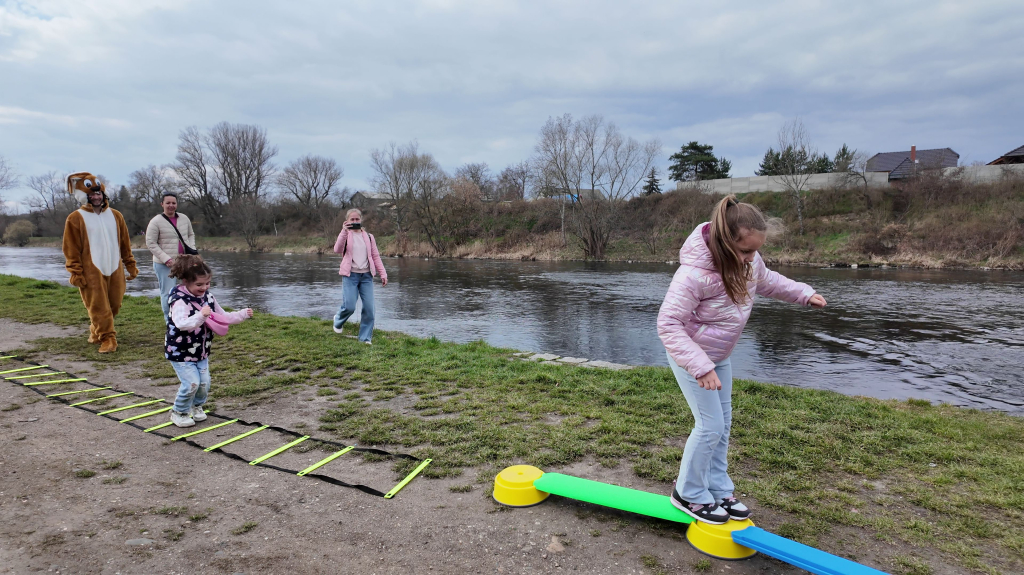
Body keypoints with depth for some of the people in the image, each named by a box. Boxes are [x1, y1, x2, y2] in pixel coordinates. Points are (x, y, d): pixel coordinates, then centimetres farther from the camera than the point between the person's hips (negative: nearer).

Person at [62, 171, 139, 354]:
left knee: (114, 305, 11)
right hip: (91, 271, -4)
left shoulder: (115, 215, 9)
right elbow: (71, 249, -4)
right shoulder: (75, 218, -4)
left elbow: (125, 244, 13)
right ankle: (107, 338, 6)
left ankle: (96, 331, 32)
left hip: (115, 269, 5)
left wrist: (130, 265, 11)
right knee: (98, 306, -2)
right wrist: (76, 274, -8)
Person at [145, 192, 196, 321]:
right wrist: (166, 259, -17)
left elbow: (191, 235, 19)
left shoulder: (184, 218, 6)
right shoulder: (156, 222, -9)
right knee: (168, 293, -2)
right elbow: (151, 243, -9)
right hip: (164, 264, -5)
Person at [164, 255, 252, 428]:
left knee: (204, 382, 6)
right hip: (180, 352, -7)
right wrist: (201, 315, -51)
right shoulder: (180, 301, -22)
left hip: (201, 351, 7)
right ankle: (179, 412, 13)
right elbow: (182, 323, -38)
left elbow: (223, 317, 12)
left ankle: (197, 406, 35)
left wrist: (243, 314, 3)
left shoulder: (208, 297, 1)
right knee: (191, 383, -12)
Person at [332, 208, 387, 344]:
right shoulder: (345, 235, 5)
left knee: (369, 308, -4)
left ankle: (365, 337, 8)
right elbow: (337, 250, -15)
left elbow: (375, 256, 12)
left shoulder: (368, 237, 14)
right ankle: (338, 321, 23)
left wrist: (383, 274, 3)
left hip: (366, 276, 3)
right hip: (350, 275, -3)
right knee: (349, 306, -12)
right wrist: (344, 231, -24)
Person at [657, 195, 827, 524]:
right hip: (689, 355, -8)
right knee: (710, 425, -5)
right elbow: (667, 324, -33)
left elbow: (767, 281, 14)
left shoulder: (748, 260, -12)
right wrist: (701, 367, -38)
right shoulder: (695, 274, -36)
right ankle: (688, 495, 16)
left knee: (723, 423, 14)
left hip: (720, 355, 8)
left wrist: (804, 293, 2)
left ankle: (718, 491, 30)